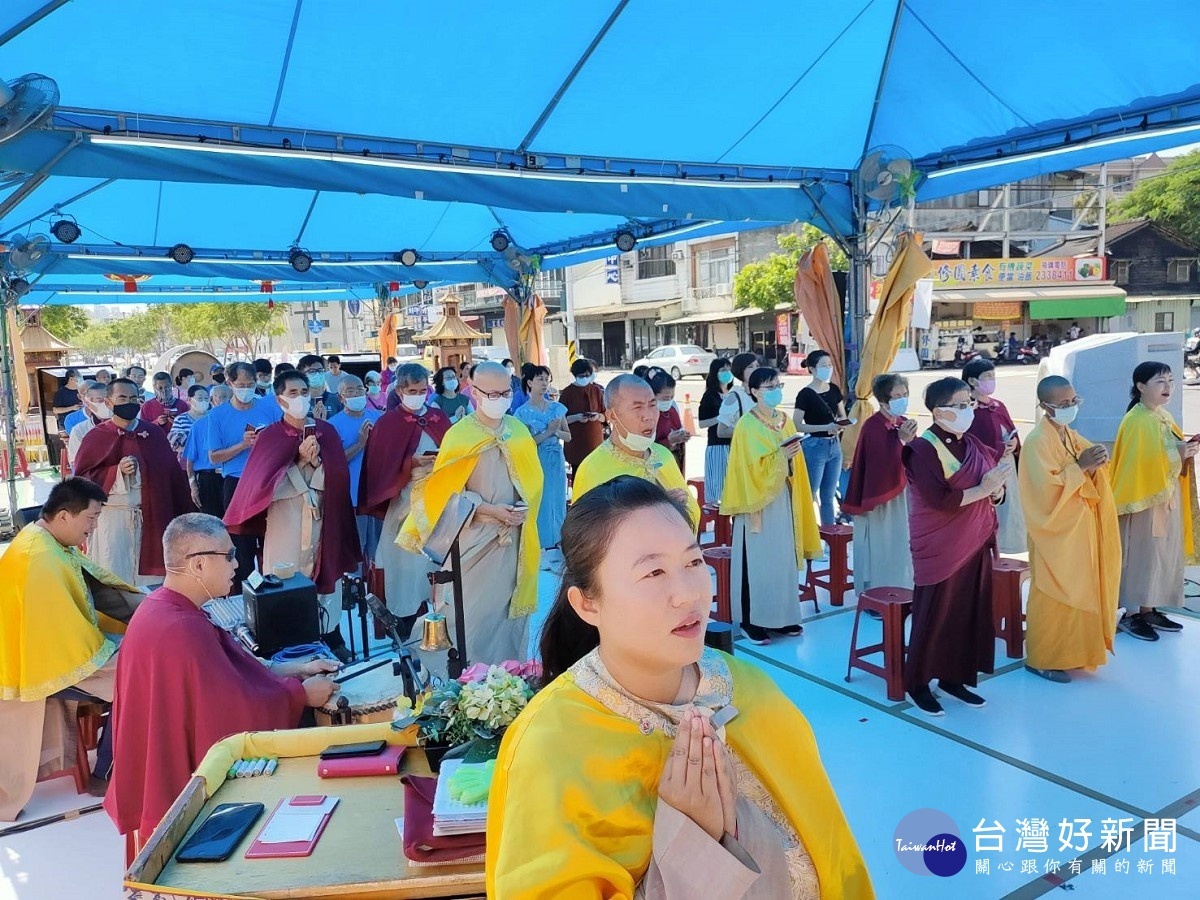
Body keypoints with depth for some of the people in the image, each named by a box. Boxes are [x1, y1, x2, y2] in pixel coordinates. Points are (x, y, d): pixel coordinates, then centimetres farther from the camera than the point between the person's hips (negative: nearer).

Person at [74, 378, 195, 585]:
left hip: (152, 517, 2)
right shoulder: (96, 437, 2)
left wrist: (183, 514, 5)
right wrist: (117, 471, -17)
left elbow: (174, 475, 7)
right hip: (112, 517, -2)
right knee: (114, 578, -1)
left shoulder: (155, 434, 7)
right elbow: (82, 480, -3)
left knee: (149, 573, 5)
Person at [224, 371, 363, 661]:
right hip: (285, 520, -2)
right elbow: (266, 483, -9)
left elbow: (340, 476, -2)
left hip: (323, 517, 2)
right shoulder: (270, 436, 0)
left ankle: (331, 636, 19)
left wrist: (316, 461, -18)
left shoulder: (327, 431, 6)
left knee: (327, 575, 7)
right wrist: (299, 460, -16)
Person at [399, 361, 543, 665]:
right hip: (474, 538, -4)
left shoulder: (519, 431, 5)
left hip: (514, 536, 4)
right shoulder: (459, 434, -8)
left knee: (510, 604, 12)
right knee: (475, 610, 2)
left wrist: (525, 508, -8)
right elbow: (448, 490, -8)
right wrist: (489, 509, -17)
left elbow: (533, 479, 11)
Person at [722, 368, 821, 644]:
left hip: (784, 499, 7)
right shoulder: (747, 425, -10)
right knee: (758, 560, -3)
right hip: (759, 501, -7)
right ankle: (752, 621, 6)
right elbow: (752, 468, -16)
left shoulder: (786, 421, 11)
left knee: (784, 558, 10)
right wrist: (780, 456, -21)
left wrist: (792, 456, 0)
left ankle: (781, 616, 21)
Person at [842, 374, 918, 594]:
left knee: (902, 546, 15)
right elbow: (881, 463, -24)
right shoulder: (872, 427, -17)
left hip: (904, 495, 7)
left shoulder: (906, 423, 5)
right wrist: (901, 440, -28)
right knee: (881, 548, 2)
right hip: (880, 497, -7)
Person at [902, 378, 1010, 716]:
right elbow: (939, 500, -23)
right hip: (940, 548, -7)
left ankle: (954, 677, 26)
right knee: (935, 614, 1)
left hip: (976, 543, 7)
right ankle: (918, 683, 15)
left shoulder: (974, 445, 8)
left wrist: (997, 487, -13)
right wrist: (982, 489, -17)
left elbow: (993, 490, 10)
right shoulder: (924, 448, -14)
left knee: (972, 613, 11)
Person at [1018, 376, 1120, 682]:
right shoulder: (1038, 441, -16)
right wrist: (1079, 466, -24)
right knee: (1053, 597, -1)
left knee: (1076, 592, 14)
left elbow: (1087, 479, 13)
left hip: (1079, 529, 8)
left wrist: (1095, 464, -7)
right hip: (1056, 532, -8)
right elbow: (1047, 488, -23)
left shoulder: (1072, 436, 9)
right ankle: (1042, 659, 10)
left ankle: (1067, 652, 27)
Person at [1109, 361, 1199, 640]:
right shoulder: (1136, 421, -16)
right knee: (1142, 556, -3)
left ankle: (1149, 610, 22)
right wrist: (1175, 453, -23)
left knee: (1164, 554, 12)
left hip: (1168, 499, 9)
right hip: (1144, 500, -9)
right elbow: (1136, 464, -21)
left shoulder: (1165, 416, 11)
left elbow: (1171, 455, 19)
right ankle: (1130, 614, 6)